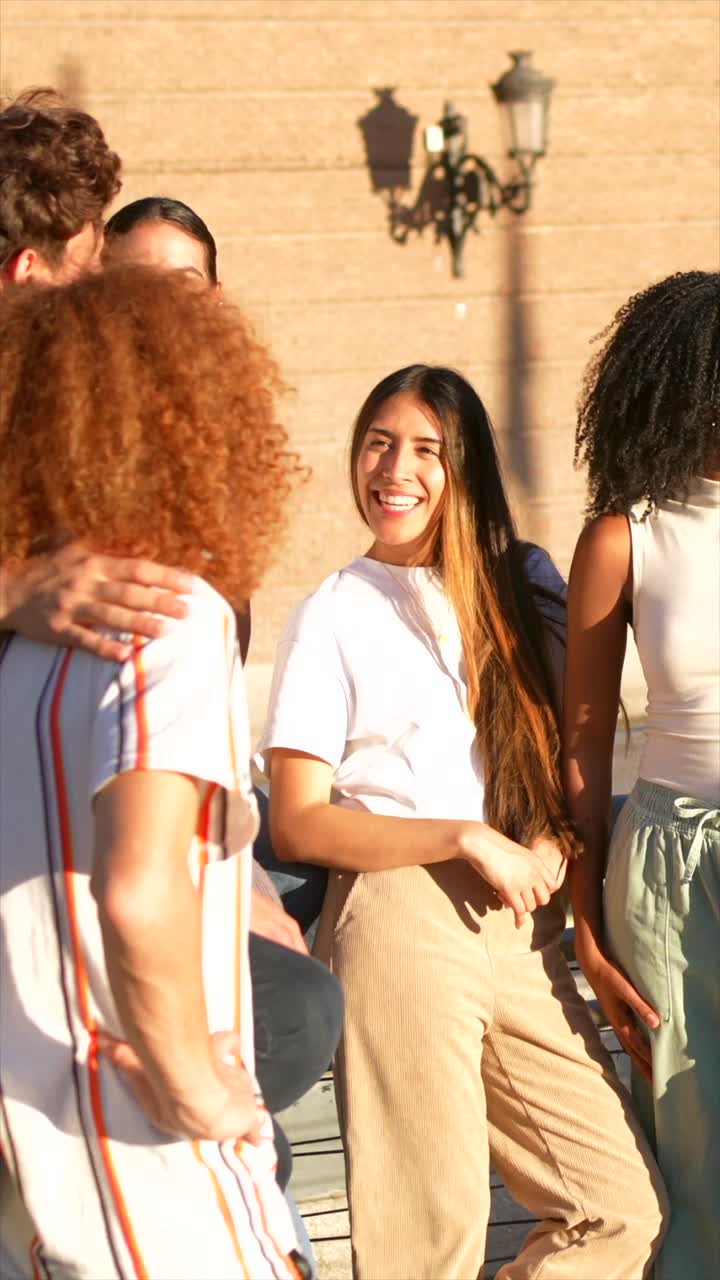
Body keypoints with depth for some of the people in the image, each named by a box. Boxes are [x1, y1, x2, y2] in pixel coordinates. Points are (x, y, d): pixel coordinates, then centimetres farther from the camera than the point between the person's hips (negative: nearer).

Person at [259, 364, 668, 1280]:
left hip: (519, 930, 5)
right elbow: (296, 825, -4)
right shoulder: (333, 615, 0)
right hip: (400, 920, -5)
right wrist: (468, 839, -13)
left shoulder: (523, 583, 13)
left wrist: (560, 839, -3)